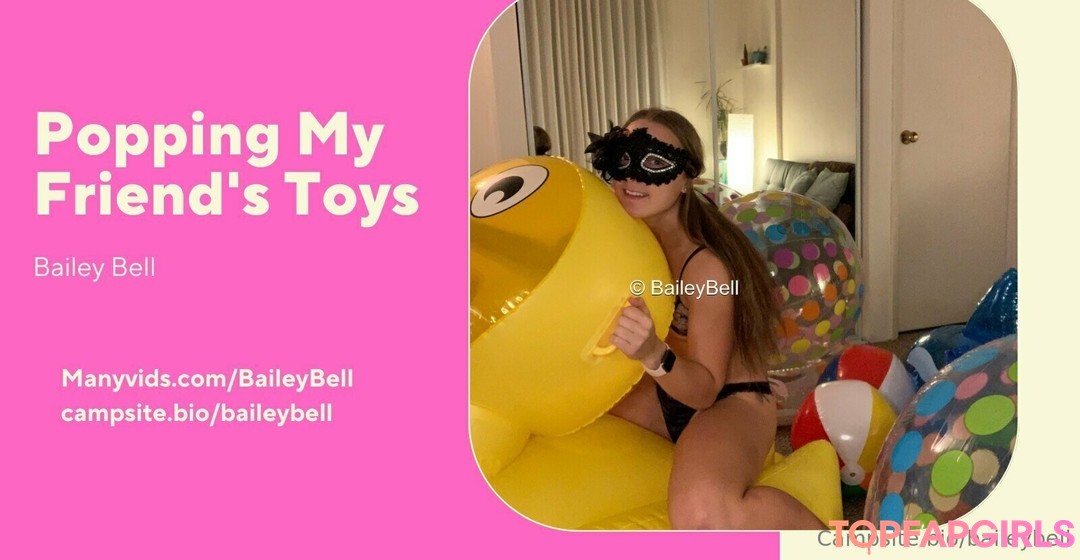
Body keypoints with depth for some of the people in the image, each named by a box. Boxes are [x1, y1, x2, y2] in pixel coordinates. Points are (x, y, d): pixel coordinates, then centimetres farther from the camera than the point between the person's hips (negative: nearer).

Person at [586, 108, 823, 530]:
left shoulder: (706, 264, -25)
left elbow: (705, 389, -22)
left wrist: (654, 356, -40)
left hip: (730, 401, -8)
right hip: (667, 395, 8)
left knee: (702, 512, -36)